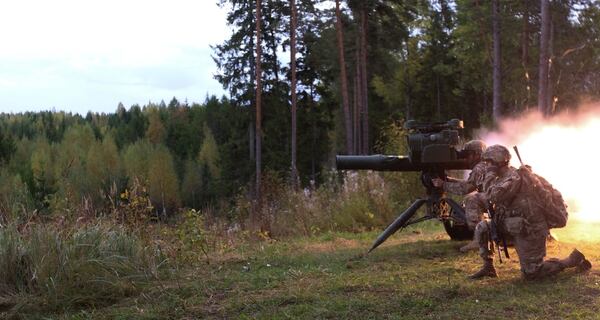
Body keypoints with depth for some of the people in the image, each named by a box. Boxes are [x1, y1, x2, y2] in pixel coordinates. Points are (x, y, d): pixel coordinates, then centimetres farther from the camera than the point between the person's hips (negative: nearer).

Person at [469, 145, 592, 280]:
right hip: (515, 226, 9)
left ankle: (573, 260, 11)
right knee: (482, 228, 1)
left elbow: (493, 196, -34)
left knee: (530, 273, -4)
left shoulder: (513, 177, -21)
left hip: (529, 231, -9)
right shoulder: (504, 177, 9)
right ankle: (488, 268, 6)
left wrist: (490, 174, -22)